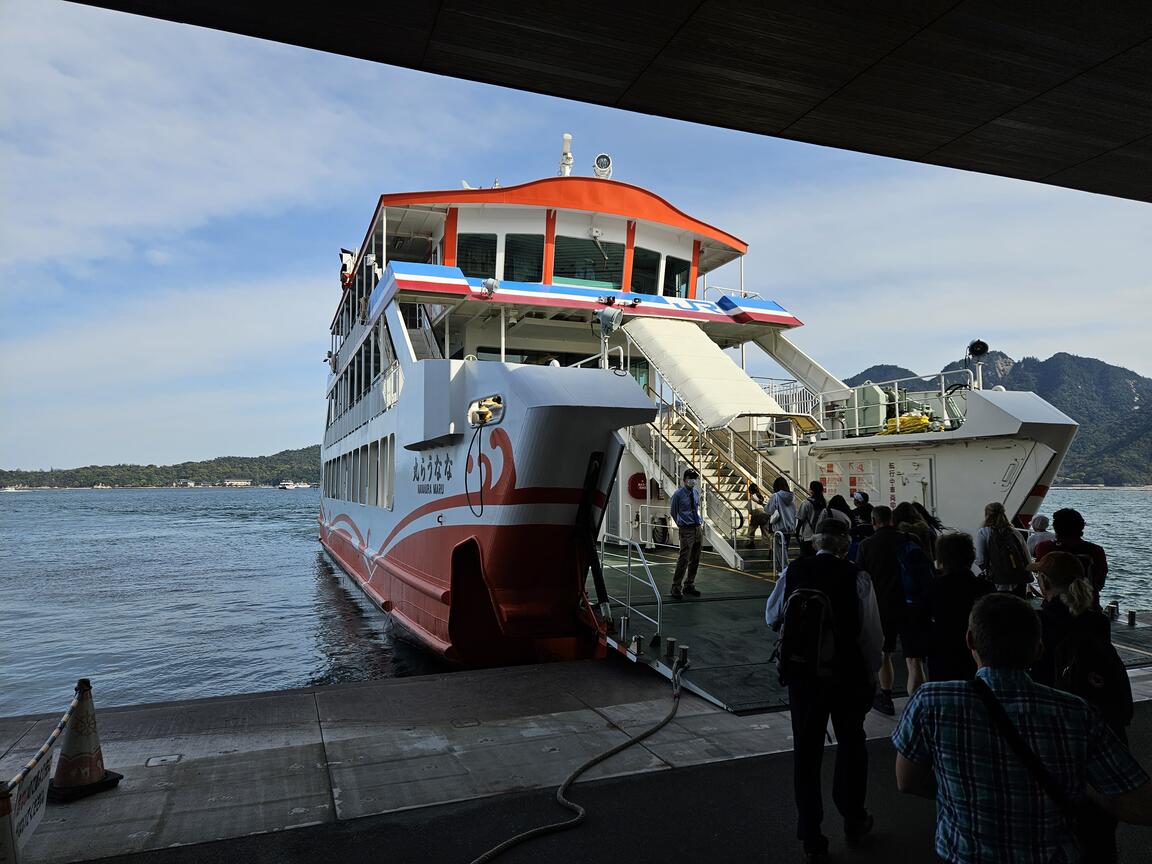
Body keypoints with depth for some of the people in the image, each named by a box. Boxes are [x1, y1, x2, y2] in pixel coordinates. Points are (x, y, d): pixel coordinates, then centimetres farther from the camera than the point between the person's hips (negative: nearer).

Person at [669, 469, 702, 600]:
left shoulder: (696, 492, 8)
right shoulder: (678, 494, -9)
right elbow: (673, 511, 4)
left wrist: (700, 522, 14)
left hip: (698, 528, 6)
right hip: (686, 530, -6)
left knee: (695, 560, 12)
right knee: (684, 559, -11)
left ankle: (689, 585, 24)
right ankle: (676, 588, -2)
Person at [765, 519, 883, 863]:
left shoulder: (793, 571, -7)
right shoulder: (856, 577, -13)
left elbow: (771, 617, 3)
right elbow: (872, 634, -10)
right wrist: (871, 674, 5)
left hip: (801, 672, 1)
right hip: (848, 673, -1)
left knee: (806, 751, 11)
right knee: (850, 744, 21)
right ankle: (853, 820, 40)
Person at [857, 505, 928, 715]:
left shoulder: (866, 545, -4)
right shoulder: (910, 540, -3)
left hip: (881, 606, 1)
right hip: (910, 605, -1)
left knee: (884, 654, 20)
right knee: (914, 660, -2)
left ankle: (886, 700, 30)